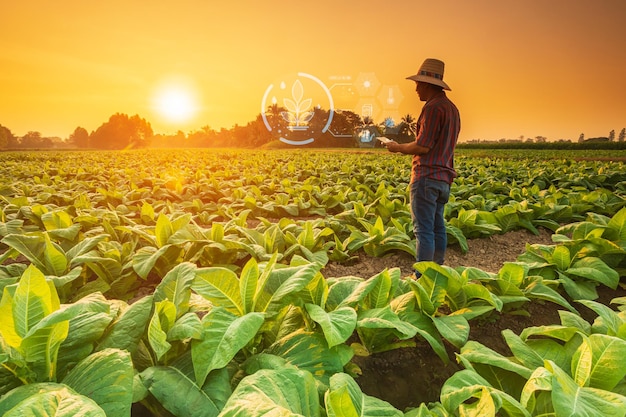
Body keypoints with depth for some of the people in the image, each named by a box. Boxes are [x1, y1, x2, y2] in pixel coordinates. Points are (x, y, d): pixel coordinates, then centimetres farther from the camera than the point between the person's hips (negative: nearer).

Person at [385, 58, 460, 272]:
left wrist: (398, 147, -2)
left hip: (427, 176, -10)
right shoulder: (451, 108, 19)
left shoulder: (434, 107, -12)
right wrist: (404, 146, 21)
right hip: (443, 177, 10)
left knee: (424, 230, -6)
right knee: (438, 227, 13)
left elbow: (422, 146, -18)